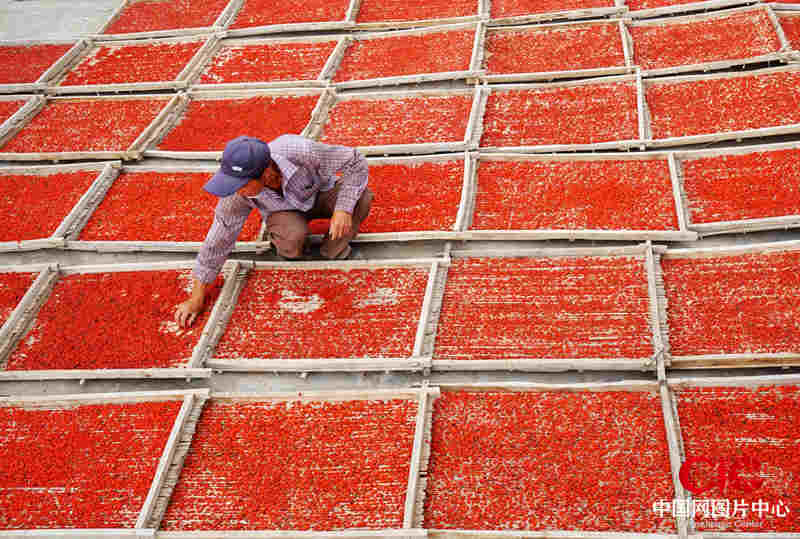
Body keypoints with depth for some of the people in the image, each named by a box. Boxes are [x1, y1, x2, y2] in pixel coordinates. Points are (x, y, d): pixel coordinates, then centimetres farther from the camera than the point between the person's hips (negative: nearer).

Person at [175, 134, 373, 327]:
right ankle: (288, 249, 0)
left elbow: (356, 163, -27)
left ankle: (333, 251, -7)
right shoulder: (235, 193, -32)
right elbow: (218, 241, -20)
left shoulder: (300, 151, -41)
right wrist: (196, 299, -17)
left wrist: (343, 209, -39)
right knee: (294, 236, -35)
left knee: (362, 196, -30)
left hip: (318, 194, 0)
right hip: (284, 210, 0)